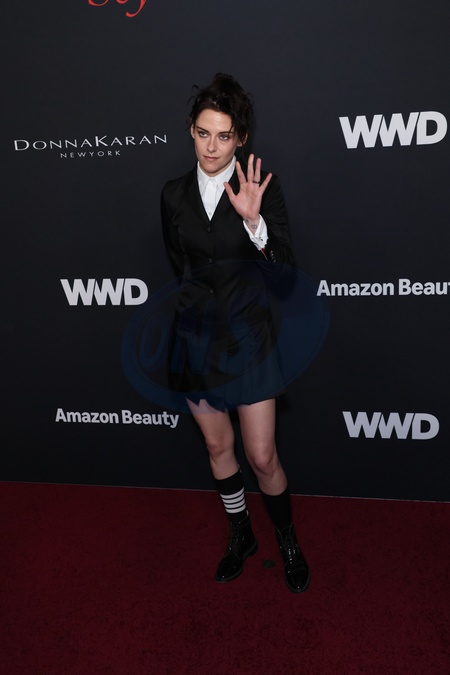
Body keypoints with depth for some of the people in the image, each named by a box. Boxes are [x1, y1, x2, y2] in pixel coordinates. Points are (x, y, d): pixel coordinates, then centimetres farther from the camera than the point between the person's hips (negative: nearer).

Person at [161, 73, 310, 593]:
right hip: (195, 334, 4)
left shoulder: (263, 188, -8)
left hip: (248, 334, -3)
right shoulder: (174, 194, 2)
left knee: (263, 457, 0)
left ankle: (287, 541, 29)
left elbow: (283, 269, -15)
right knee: (217, 446, 16)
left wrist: (254, 221, -28)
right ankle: (240, 536, 39)